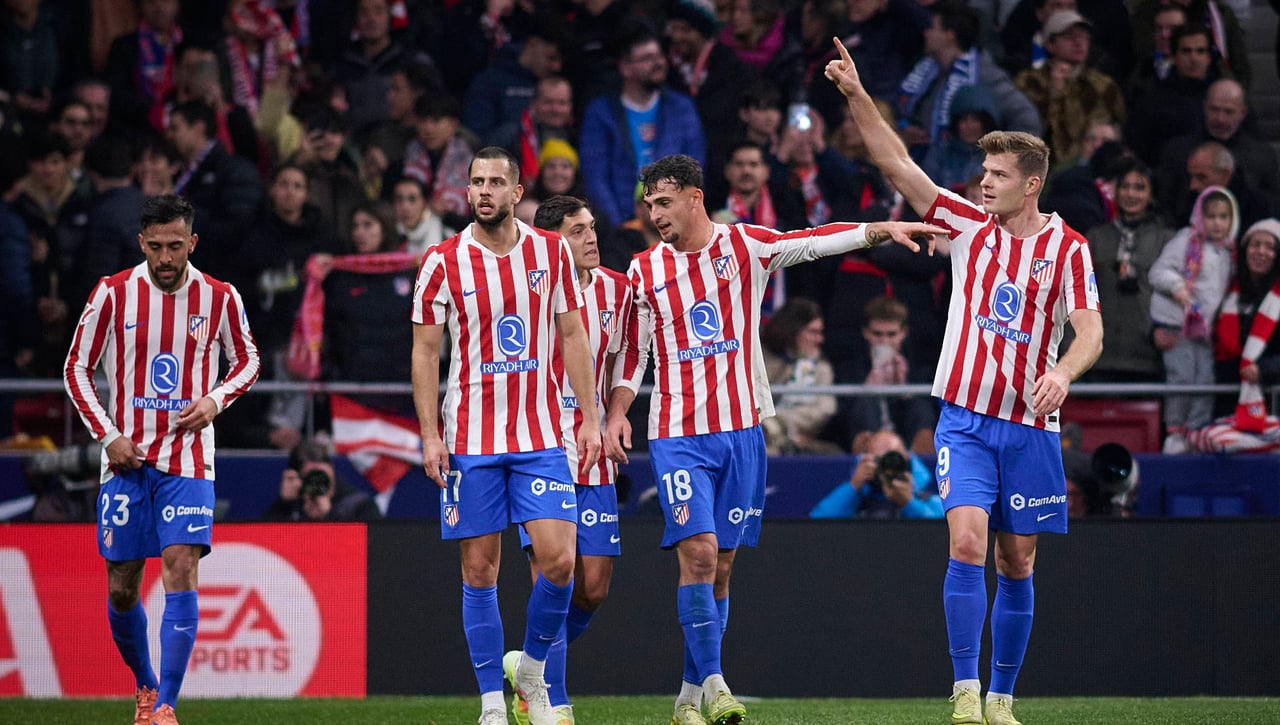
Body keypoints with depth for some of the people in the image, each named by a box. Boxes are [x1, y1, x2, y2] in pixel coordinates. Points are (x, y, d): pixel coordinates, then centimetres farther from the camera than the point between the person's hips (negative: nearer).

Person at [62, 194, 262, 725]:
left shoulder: (219, 298, -1)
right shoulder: (113, 293, -3)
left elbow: (248, 362, 14)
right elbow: (77, 369, 5)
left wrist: (215, 401, -6)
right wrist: (108, 437, -5)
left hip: (188, 461, -1)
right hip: (127, 461, 1)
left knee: (181, 571, -16)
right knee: (121, 589, 4)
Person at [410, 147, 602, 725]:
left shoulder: (551, 252, 4)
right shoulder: (443, 262, -2)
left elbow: (572, 336, 10)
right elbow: (426, 351, 1)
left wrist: (589, 418, 4)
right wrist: (429, 435, -6)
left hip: (541, 437, 1)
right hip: (469, 438, -1)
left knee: (558, 558, -11)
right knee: (479, 570, 0)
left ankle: (532, 669, 13)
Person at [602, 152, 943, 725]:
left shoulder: (744, 246, 2)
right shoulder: (644, 270, 7)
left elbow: (817, 241, -9)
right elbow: (631, 353, 13)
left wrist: (883, 229, -23)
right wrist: (616, 413, -2)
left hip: (742, 430, 1)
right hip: (677, 435, -1)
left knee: (721, 564, 4)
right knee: (698, 551, -16)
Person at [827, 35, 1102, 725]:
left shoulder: (1067, 247, -1)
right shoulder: (970, 225, 3)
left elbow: (1089, 331, -8)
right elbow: (897, 164, -1)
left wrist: (1064, 372, -29)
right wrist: (857, 96, -11)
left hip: (1030, 423, 0)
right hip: (965, 417, 0)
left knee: (1017, 563, 5)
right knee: (967, 541, -17)